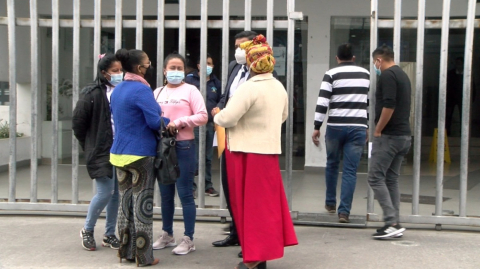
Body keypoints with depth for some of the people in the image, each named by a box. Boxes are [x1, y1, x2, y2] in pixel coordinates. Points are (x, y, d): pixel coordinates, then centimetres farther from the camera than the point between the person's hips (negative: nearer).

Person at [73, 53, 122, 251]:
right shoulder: (93, 94, -9)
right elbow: (78, 122, -5)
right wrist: (89, 146, 1)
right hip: (102, 151, -4)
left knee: (117, 193, 8)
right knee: (105, 192, -6)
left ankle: (109, 234, 22)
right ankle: (87, 230, 16)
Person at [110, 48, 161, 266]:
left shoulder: (117, 90, 11)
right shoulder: (141, 90, -16)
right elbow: (154, 121, -21)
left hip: (119, 152, 8)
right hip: (141, 154, -8)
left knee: (125, 202, 13)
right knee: (142, 204, -1)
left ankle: (126, 251, 20)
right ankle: (143, 256, 4)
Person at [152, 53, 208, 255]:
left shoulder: (190, 90, 0)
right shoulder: (158, 93, 12)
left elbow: (202, 117, -8)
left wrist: (179, 122, -16)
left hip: (183, 146, -4)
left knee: (185, 194, -2)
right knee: (165, 194, 12)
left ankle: (188, 239, 5)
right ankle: (167, 235, 25)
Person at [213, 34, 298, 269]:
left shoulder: (249, 88, -18)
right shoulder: (279, 87, 8)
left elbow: (228, 119, -20)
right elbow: (283, 115, 23)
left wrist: (216, 116, 0)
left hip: (247, 151, -7)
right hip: (270, 149, 7)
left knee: (251, 202, 1)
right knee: (268, 200, 13)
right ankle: (266, 249, 22)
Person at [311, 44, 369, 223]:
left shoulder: (331, 74, -2)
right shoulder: (366, 74, 10)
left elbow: (322, 102, -9)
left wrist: (317, 127, -6)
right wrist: (369, 127, 21)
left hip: (335, 127, -1)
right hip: (358, 128, 2)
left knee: (332, 164, 18)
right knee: (350, 170, 2)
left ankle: (330, 203, 30)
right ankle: (344, 211, -2)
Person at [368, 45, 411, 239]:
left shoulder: (387, 75, -11)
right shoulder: (403, 75, 18)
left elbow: (389, 106, -22)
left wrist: (378, 130, -12)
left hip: (389, 136, -9)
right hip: (404, 135, 9)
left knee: (376, 178, -6)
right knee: (391, 180, 12)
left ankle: (392, 222, -12)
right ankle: (395, 224, 11)